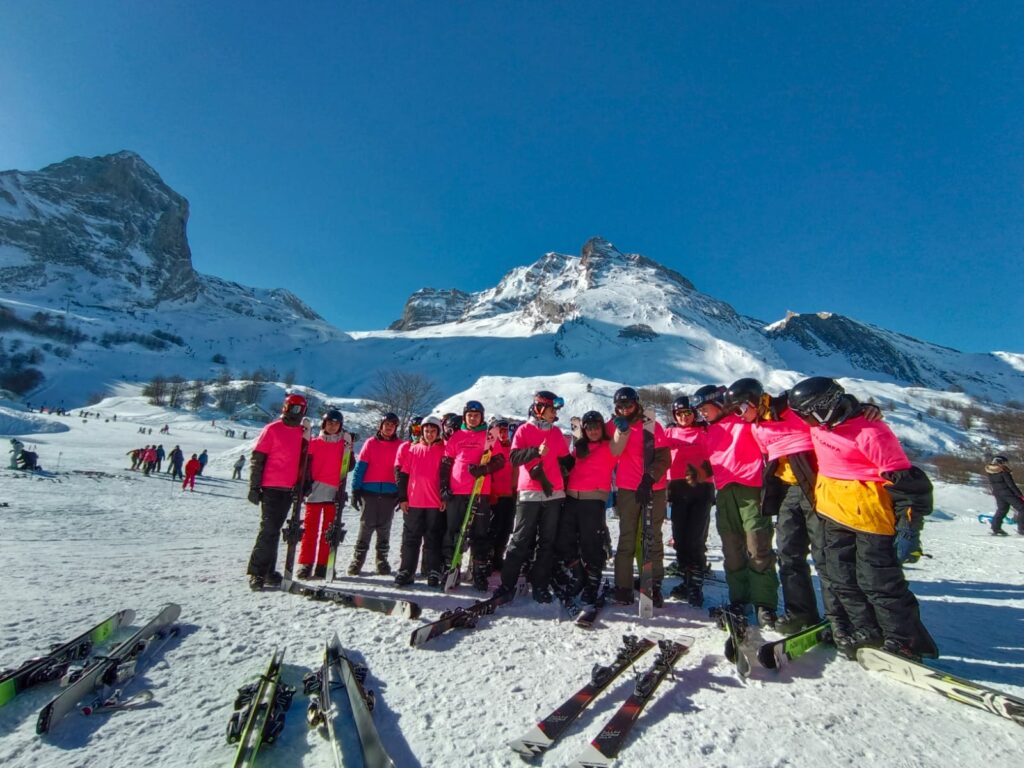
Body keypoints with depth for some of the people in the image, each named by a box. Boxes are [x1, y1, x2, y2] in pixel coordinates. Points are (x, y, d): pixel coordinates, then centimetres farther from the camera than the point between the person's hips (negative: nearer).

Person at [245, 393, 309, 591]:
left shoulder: (302, 433, 13)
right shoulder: (272, 430, -4)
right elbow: (256, 459, -5)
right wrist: (254, 486, -10)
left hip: (289, 489, 5)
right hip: (271, 487, -5)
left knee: (273, 530, 12)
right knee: (269, 529, -8)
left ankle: (267, 571, 19)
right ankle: (257, 572, 2)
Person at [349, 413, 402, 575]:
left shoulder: (400, 446, 7)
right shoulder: (370, 443, 5)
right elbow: (360, 467, 3)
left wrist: (401, 494, 3)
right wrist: (356, 490, -3)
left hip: (390, 493, 1)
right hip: (369, 492, -1)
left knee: (384, 529, 8)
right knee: (366, 526, 0)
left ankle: (382, 560, 19)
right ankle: (357, 560, 12)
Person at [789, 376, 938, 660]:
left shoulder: (869, 433, -22)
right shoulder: (821, 426, 1)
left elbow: (904, 479, -19)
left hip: (868, 514, -8)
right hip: (835, 513, 8)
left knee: (877, 580, -1)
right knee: (842, 577, 14)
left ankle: (906, 640, 18)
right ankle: (867, 631, 29)